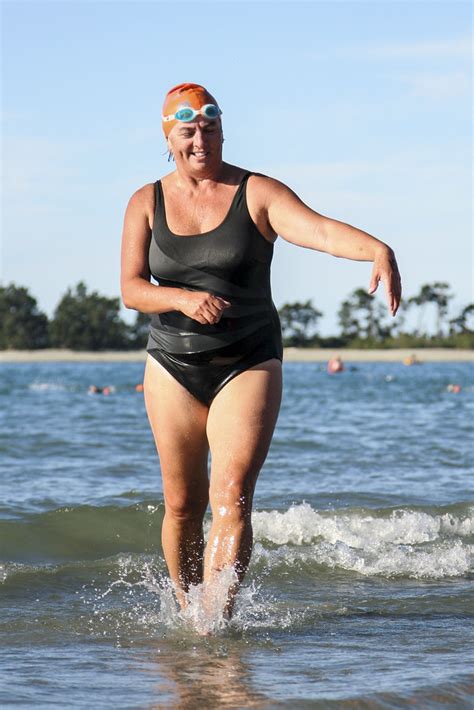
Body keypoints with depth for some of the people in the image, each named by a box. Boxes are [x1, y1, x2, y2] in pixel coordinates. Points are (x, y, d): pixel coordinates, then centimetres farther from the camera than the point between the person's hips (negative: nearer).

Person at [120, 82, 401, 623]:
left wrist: (379, 250, -39)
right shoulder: (146, 204, 4)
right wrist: (184, 299, -24)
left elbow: (321, 230, -20)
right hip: (173, 367, 3)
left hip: (248, 365, -2)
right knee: (182, 505, 9)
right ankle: (185, 610, 30)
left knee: (232, 497, -17)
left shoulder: (258, 194, -4)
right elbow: (131, 289, -4)